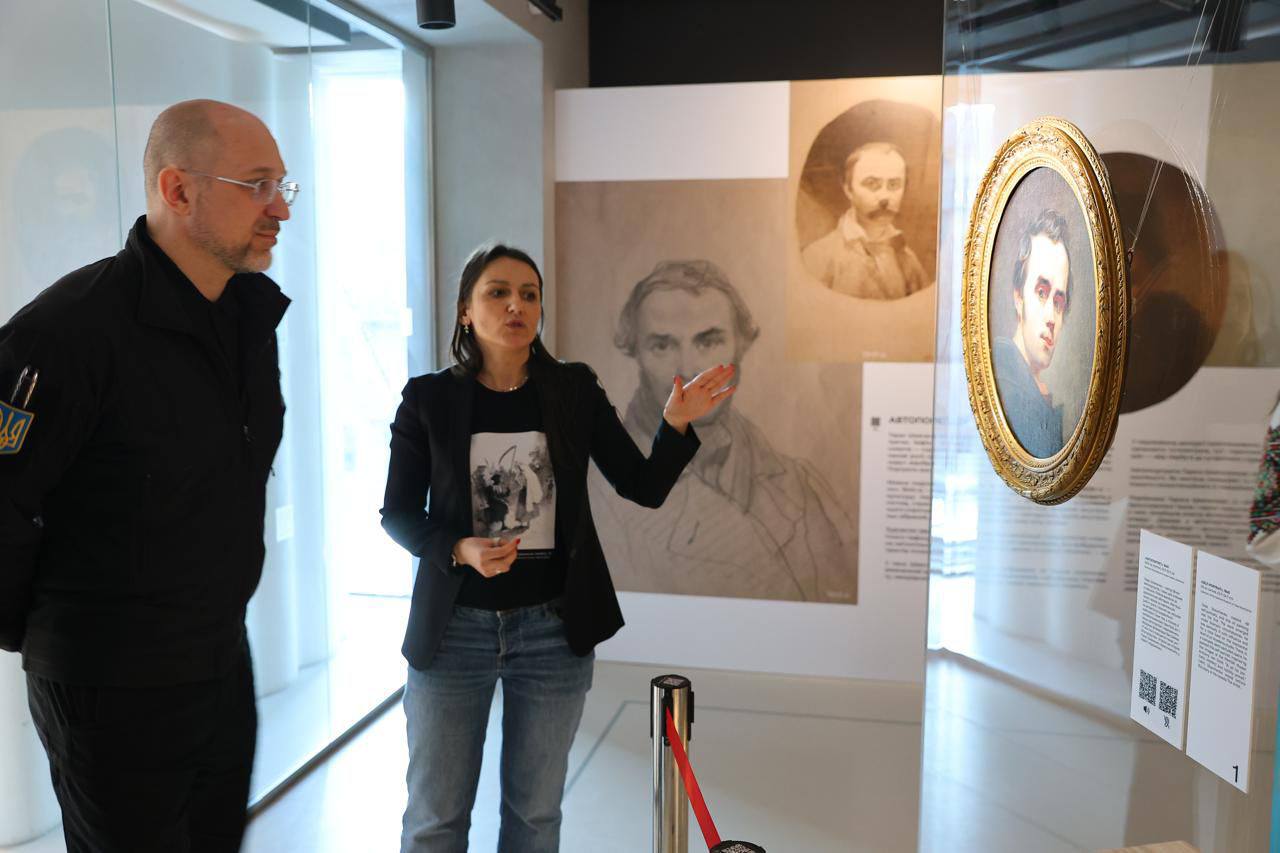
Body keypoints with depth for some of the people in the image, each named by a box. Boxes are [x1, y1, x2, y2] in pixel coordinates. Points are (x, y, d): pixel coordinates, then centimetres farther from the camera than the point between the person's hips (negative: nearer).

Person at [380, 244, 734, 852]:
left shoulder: (575, 391, -1)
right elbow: (397, 513, 0)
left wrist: (676, 425, -18)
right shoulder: (428, 400, -4)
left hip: (554, 628, 1)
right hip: (454, 626, -1)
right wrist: (459, 550, -18)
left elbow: (644, 487, 0)